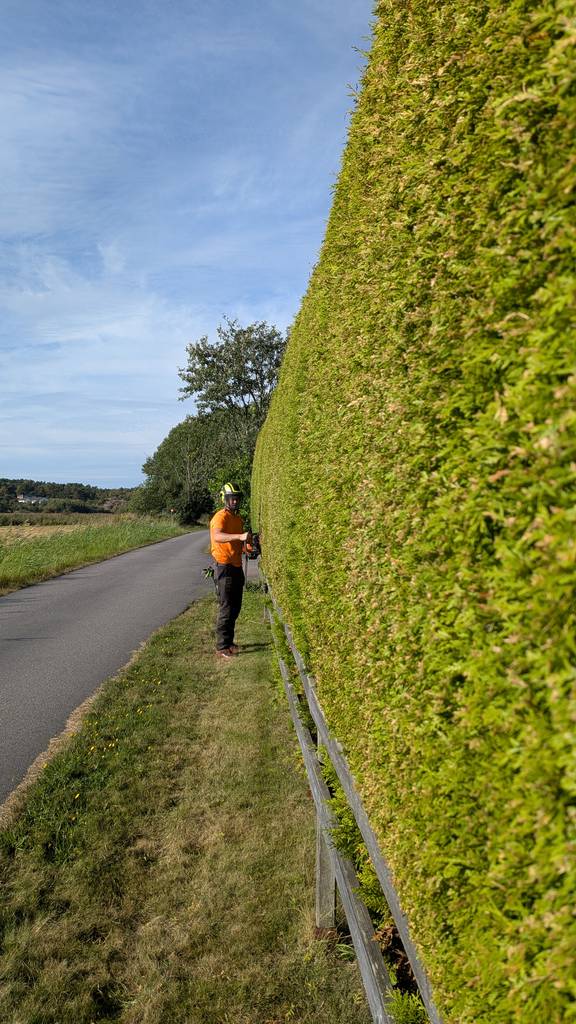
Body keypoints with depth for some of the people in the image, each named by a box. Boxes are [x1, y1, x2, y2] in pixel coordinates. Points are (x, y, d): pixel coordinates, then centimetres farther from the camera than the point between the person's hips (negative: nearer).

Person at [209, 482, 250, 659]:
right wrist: (240, 536, -50)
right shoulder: (221, 517, -15)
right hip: (225, 568, -9)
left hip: (237, 568, 9)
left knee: (235, 608, 15)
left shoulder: (238, 518, 14)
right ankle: (222, 648, 4)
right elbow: (217, 536, -36)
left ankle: (229, 642, 27)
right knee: (226, 609, -4)